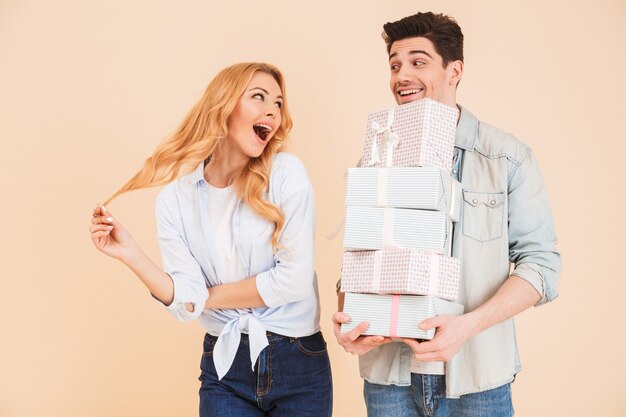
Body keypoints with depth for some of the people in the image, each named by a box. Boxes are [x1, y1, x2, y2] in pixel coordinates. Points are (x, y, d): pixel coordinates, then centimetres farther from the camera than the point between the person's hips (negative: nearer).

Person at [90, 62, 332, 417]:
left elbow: (295, 279, -15)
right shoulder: (176, 197, -2)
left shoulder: (287, 173, -9)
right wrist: (130, 254, -18)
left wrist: (210, 296, -6)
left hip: (299, 364, -1)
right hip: (225, 367, 1)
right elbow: (188, 303, -7)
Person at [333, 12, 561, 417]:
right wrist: (344, 315, -9)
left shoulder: (509, 157, -3)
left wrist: (468, 324, -19)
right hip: (387, 371, 2)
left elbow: (540, 261, -6)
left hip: (475, 372, -2)